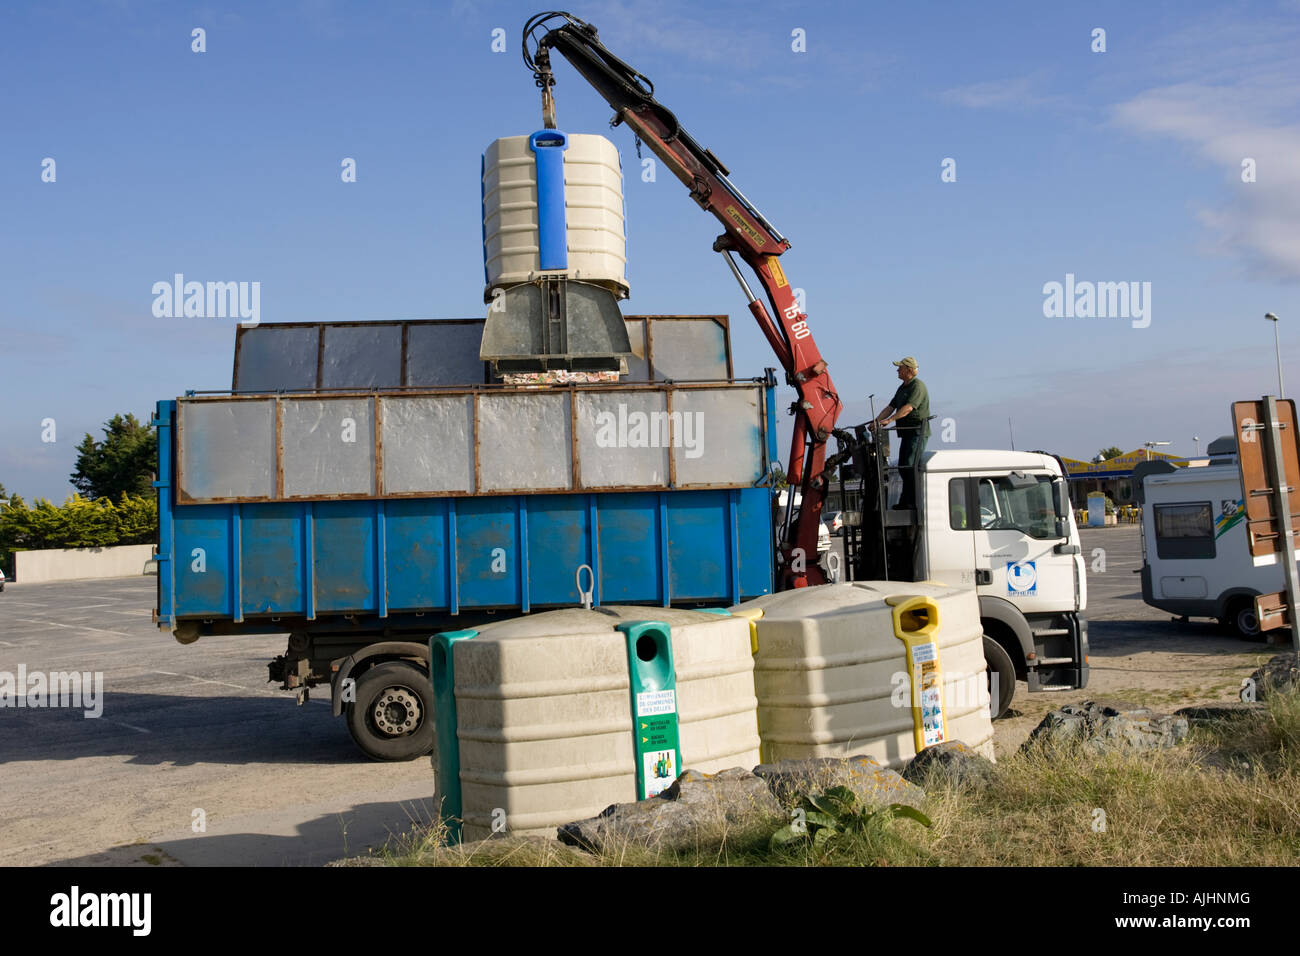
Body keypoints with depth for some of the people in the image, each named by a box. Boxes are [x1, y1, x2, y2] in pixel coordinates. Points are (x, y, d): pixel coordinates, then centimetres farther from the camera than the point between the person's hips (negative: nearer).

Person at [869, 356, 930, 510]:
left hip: (918, 432, -10)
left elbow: (908, 408, -23)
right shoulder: (902, 388, 20)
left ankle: (913, 502, -14)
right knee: (903, 467, 9)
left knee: (910, 466, -15)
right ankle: (906, 501, 15)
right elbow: (891, 407, 17)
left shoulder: (918, 386, -11)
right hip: (907, 432, 10)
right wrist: (877, 421, 4)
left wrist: (889, 420, -30)